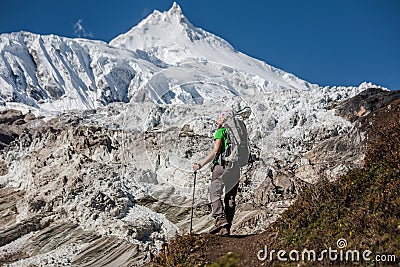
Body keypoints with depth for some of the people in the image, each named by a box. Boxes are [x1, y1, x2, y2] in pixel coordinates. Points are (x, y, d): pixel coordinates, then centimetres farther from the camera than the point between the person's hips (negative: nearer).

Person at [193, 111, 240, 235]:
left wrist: (200, 164, -9)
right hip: (236, 168, 6)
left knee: (215, 193, -4)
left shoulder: (220, 132, -2)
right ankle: (226, 227, 4)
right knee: (230, 198, 6)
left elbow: (215, 152, -11)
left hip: (222, 165, -6)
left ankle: (220, 218, -22)